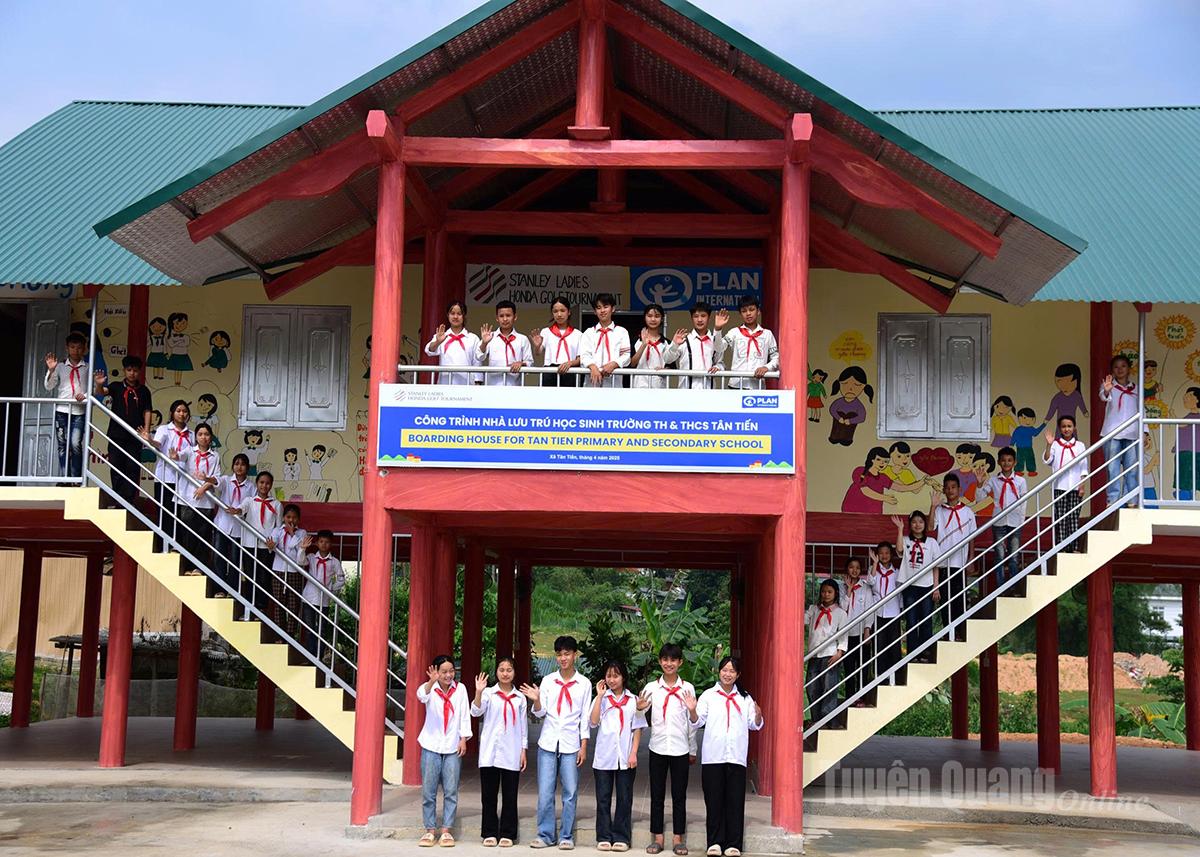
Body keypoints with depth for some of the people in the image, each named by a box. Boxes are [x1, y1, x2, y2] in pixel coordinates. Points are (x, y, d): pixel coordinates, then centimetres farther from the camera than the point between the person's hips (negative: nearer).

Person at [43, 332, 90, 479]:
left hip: (79, 411, -2)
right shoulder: (60, 367, 12)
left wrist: (85, 395, -13)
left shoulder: (88, 369, 10)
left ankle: (76, 479, -9)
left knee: (75, 444, -16)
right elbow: (48, 387, 6)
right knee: (62, 446, 1)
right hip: (61, 410, 2)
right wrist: (51, 370, -8)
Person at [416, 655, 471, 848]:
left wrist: (463, 738, -3)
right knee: (428, 790, 2)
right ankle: (430, 830, 11)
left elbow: (465, 714, 4)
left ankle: (446, 830, 8)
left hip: (453, 747, 1)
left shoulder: (460, 689, 2)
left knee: (451, 791, 2)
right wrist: (432, 682, -46)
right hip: (431, 745, -1)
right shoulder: (430, 688, -4)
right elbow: (421, 696, -28)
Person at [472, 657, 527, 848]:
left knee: (509, 795, 3)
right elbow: (476, 712, -13)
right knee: (488, 794, 3)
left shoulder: (520, 697, 8)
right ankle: (489, 833, 12)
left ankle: (507, 834, 10)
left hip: (511, 753, 1)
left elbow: (523, 726, 11)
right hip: (490, 752, -1)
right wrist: (478, 692, -28)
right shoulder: (489, 693, 2)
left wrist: (523, 751, 6)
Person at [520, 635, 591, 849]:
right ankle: (546, 835, 11)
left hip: (571, 744, -1)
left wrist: (584, 747, 0)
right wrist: (535, 700, -16)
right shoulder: (547, 681, 5)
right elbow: (540, 713, 4)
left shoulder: (584, 683, 3)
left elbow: (585, 718, 4)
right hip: (548, 743, 1)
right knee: (545, 792, 1)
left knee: (570, 793, 1)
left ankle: (566, 836, 11)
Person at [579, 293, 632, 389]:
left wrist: (613, 364, -18)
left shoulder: (621, 332, 13)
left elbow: (626, 356, 3)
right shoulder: (589, 333, 15)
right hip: (593, 381, 1)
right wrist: (593, 367, -21)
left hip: (614, 381, -1)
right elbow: (584, 355, 1)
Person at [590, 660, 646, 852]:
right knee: (603, 798, 4)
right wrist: (600, 695, -12)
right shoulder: (601, 699, 5)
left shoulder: (633, 700, 5)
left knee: (624, 798, 3)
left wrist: (634, 753, -5)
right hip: (603, 757, 0)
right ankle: (604, 837, 11)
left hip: (625, 758, 0)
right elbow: (594, 722, -11)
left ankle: (621, 837, 11)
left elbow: (637, 729, 4)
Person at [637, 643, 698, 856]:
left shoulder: (687, 688, 1)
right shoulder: (651, 687, 1)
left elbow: (692, 721, 6)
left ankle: (677, 838, 13)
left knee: (679, 795, 5)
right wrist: (639, 708, -24)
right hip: (658, 748, 0)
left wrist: (693, 751, 8)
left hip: (680, 749, 0)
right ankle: (658, 837, 14)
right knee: (657, 795, 5)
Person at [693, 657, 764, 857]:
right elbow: (698, 722, 2)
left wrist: (758, 715, -12)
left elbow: (754, 725, 9)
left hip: (736, 756, 1)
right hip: (713, 756, -1)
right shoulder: (708, 695, 7)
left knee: (735, 801, 0)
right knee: (714, 801, 1)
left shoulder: (745, 698, 12)